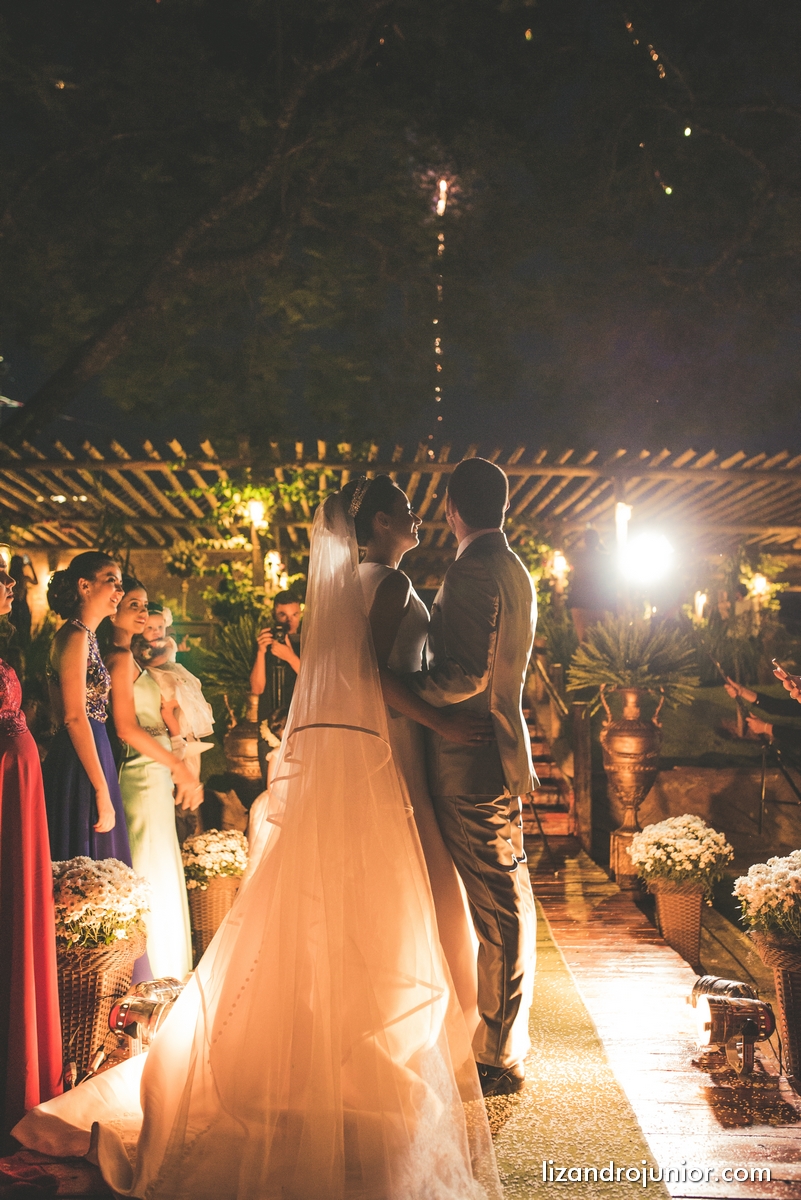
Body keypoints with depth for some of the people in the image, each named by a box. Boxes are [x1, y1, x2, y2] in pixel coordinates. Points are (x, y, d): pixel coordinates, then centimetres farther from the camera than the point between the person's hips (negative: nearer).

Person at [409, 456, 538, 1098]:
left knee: (496, 910, 0)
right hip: (500, 750, 10)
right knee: (510, 904, 17)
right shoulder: (515, 570, 14)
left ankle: (499, 1059, 13)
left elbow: (467, 674, -24)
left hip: (470, 761, -10)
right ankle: (510, 1044, 31)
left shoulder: (472, 570, -16)